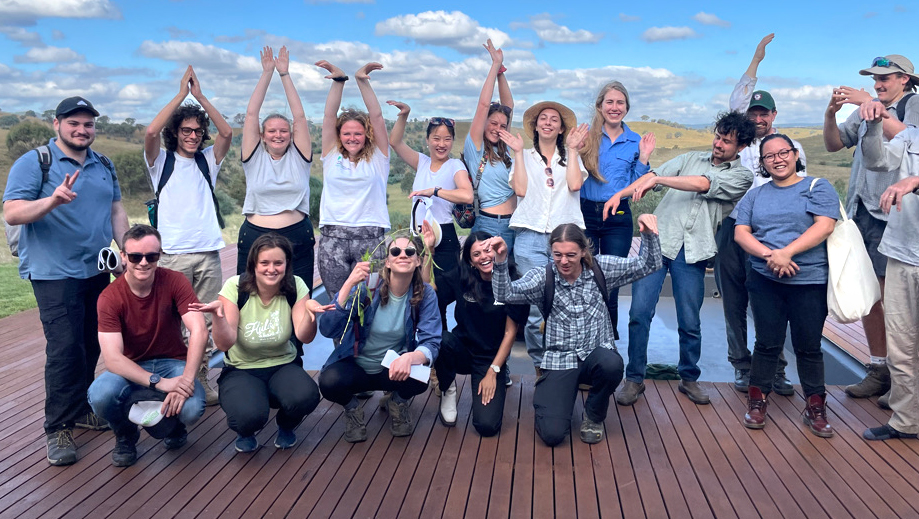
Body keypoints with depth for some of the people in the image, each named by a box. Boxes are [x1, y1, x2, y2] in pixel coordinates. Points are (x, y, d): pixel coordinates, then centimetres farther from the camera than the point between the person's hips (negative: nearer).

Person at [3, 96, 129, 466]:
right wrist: (52, 200, -31)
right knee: (65, 349, -10)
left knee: (90, 346, 12)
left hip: (97, 270, 6)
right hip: (55, 273, -6)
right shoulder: (33, 163, -6)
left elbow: (116, 210, 16)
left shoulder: (103, 166, 13)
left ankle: (80, 409, 27)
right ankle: (58, 428, 1)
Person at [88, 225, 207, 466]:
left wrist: (186, 380, -35)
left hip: (173, 362, 0)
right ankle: (126, 436, 5)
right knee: (99, 396, -32)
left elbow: (199, 331, -23)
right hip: (130, 368, 0)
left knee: (192, 408, -30)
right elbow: (112, 357, -23)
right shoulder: (110, 298, -15)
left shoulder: (175, 281, -13)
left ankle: (175, 426, 12)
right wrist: (158, 382, -35)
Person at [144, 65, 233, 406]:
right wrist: (181, 95, -9)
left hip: (209, 253, 3)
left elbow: (227, 132, -2)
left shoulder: (208, 160, 13)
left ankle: (201, 379, 14)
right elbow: (151, 132, -13)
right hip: (173, 255, -3)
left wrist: (200, 96, -4)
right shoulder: (161, 161, 6)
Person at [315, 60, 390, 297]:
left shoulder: (377, 159, 9)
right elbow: (329, 116, 5)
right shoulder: (332, 157, 13)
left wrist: (362, 81, -6)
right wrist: (338, 80, -4)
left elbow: (377, 116, 1)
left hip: (370, 237, -1)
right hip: (333, 236, 1)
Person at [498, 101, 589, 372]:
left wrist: (572, 149, 6)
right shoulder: (524, 156, 18)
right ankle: (541, 366, 6)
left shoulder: (570, 156, 19)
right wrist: (518, 152, 5)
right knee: (536, 306, -7)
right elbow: (520, 189, 1)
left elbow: (575, 184, -1)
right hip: (530, 235, 0)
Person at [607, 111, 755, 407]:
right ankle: (634, 378, 7)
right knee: (640, 312, -6)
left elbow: (702, 184, -9)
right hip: (658, 239, 1)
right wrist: (620, 194, -6)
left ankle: (689, 378, 26)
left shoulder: (742, 177, 7)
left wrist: (658, 179, -14)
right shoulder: (691, 159, 18)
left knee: (690, 323, 4)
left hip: (692, 252, -1)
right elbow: (653, 175, 8)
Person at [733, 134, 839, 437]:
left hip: (810, 282, -2)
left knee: (808, 346, 5)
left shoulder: (817, 188, 4)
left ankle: (815, 407, 18)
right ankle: (757, 400, 19)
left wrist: (786, 253, -20)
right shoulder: (755, 195, 13)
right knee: (767, 343, 6)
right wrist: (769, 255, -14)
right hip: (765, 281, 2)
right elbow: (740, 233, 3)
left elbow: (825, 226, -11)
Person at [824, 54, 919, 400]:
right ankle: (879, 370, 17)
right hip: (860, 212, 6)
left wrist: (872, 105, -19)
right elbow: (833, 144, 15)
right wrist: (831, 112, -2)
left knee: (890, 297, -7)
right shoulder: (866, 109, 17)